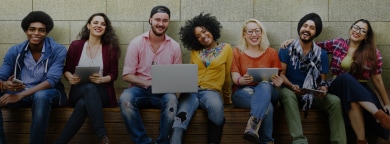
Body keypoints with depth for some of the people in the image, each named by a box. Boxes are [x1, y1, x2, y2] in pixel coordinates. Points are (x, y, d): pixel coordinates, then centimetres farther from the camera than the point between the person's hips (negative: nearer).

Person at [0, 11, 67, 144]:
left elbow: (52, 80, -20)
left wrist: (21, 95, -31)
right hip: (19, 93, 3)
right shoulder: (14, 51, 1)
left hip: (48, 93, -3)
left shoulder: (58, 50, -10)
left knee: (41, 96, -39)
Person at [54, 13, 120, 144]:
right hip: (79, 91, 0)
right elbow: (66, 69, 13)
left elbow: (114, 74, 5)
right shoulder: (75, 45, 7)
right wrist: (70, 77, -12)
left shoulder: (110, 48, 6)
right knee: (89, 87, -39)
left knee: (83, 104, -38)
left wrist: (102, 79, -18)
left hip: (101, 92, 0)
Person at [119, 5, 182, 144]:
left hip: (163, 92, 1)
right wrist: (148, 84, -17)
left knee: (171, 99, -34)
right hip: (140, 89, 0)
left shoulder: (175, 46, 4)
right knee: (125, 99, -33)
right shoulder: (136, 43, -1)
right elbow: (127, 75, -2)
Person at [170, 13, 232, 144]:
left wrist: (227, 98, 22)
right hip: (191, 91, 2)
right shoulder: (194, 51, 19)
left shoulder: (226, 48, 11)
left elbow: (227, 76, 15)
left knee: (216, 106, -40)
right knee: (181, 118, -32)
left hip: (211, 91, -2)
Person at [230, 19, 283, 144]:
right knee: (267, 107, -36)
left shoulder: (271, 53, 12)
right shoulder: (237, 52, 9)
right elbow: (235, 78, -1)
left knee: (265, 85, -39)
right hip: (243, 92, -1)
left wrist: (277, 82, -20)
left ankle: (252, 126, -53)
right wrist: (242, 80, -27)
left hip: (267, 91, 1)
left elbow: (276, 79, 7)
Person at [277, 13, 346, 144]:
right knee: (287, 93, -38)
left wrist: (323, 88, -16)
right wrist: (292, 86, -25)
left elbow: (322, 79, 8)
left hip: (313, 94, 3)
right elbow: (281, 74, -5)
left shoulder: (321, 54, 8)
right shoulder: (286, 50, 0)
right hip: (291, 91, -3)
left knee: (335, 101, -25)